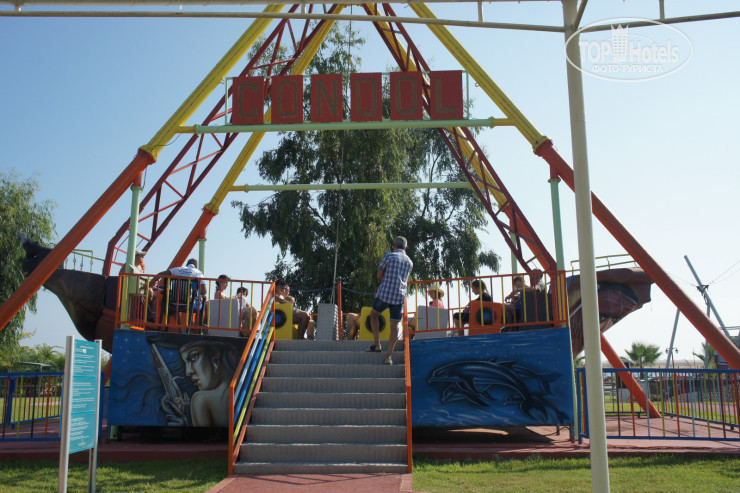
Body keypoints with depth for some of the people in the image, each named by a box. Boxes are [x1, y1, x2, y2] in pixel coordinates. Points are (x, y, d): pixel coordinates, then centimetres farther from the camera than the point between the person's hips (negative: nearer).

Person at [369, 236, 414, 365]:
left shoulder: (389, 256, -3)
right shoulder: (409, 262, 12)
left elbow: (379, 275, 1)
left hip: (384, 294, -3)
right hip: (399, 296, 3)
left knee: (373, 315, 21)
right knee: (394, 326, 3)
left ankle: (377, 345, 16)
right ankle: (389, 356, -3)